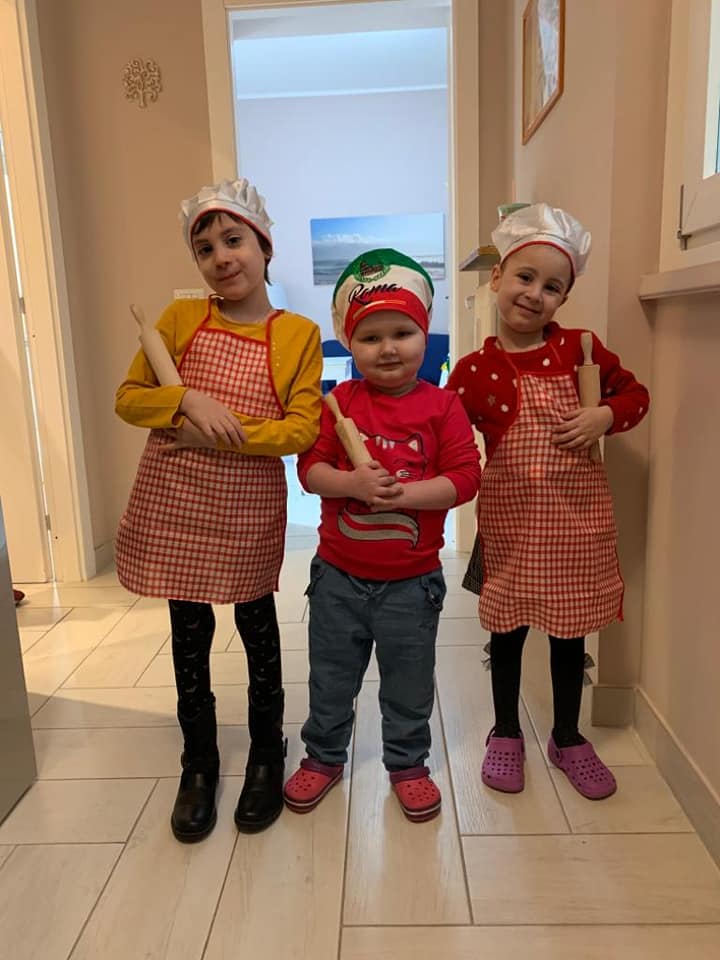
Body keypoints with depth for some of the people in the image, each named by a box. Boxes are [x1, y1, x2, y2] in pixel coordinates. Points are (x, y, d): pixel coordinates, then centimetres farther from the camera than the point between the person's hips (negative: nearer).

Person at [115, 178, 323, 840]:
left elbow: (301, 430, -10)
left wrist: (225, 435, -18)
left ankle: (267, 756, 35)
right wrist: (188, 401, -15)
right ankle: (199, 766, 33)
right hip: (175, 500, 2)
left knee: (258, 628, 14)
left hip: (249, 507, -2)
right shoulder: (180, 318, 2)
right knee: (189, 635, 13)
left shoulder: (299, 334, -4)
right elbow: (128, 397, 2)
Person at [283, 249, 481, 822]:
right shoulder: (340, 402, -3)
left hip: (412, 580, -1)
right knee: (331, 677, 18)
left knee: (409, 683, 16)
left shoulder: (442, 406, -7)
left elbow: (464, 477, -11)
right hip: (339, 575, 2)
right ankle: (324, 756, 42)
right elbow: (310, 467, -6)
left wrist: (405, 493, -24)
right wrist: (354, 483, -24)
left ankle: (407, 763, 39)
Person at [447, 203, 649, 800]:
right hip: (510, 517, -1)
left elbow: (634, 394, 7)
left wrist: (605, 416, -12)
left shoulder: (580, 348, -2)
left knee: (571, 629, 15)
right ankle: (506, 734, 36)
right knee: (507, 628, 13)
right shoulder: (475, 370, -6)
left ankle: (568, 737, 38)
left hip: (577, 515, 2)